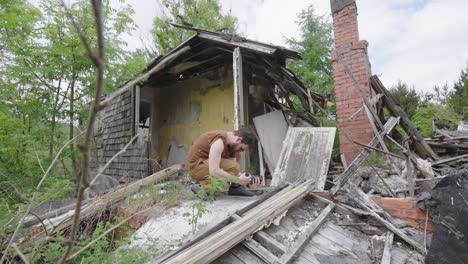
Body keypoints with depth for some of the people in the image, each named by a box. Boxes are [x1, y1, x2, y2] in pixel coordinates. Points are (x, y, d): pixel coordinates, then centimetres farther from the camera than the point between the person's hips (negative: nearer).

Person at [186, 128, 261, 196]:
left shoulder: (232, 143, 2)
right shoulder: (219, 141, -26)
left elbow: (232, 170, 2)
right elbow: (214, 171, -34)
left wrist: (249, 180, -12)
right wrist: (238, 180, -28)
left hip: (207, 164, 9)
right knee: (233, 167, -25)